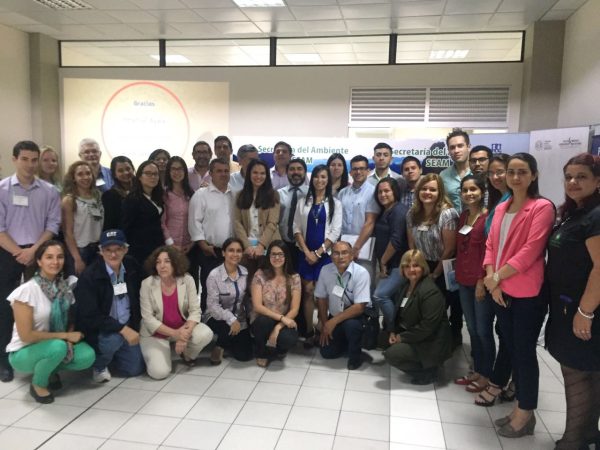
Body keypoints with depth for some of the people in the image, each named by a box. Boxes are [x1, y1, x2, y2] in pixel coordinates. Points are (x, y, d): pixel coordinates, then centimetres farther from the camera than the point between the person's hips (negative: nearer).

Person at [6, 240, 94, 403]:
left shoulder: (65, 286, -4)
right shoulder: (27, 290, -21)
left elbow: (70, 321, 8)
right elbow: (26, 335, -21)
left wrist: (69, 340, -13)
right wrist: (64, 336, -18)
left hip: (55, 346, 5)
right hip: (23, 352, -5)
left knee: (88, 356, -20)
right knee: (58, 347, -34)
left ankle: (50, 371, 9)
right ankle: (38, 384, -4)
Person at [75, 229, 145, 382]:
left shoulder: (133, 267, -4)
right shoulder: (89, 276, -20)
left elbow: (138, 299, 11)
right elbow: (90, 316, -24)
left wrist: (133, 327, 4)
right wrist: (122, 329, -30)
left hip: (127, 326, 5)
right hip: (97, 329, -5)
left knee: (135, 369, 2)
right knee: (114, 339, -36)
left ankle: (107, 355, 31)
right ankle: (98, 364, -1)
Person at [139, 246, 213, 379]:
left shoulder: (187, 280, -12)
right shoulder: (147, 284, -16)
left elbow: (195, 311, -11)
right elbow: (148, 318, -16)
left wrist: (185, 333, -29)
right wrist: (174, 333, -25)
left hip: (182, 328, 2)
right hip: (156, 334, -2)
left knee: (206, 334, -27)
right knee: (159, 372, -21)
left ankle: (187, 355, 8)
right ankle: (153, 354, 17)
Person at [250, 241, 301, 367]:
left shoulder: (294, 277, -4)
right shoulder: (260, 275, -8)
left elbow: (295, 309, -7)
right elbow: (257, 306, -15)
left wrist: (278, 327, -21)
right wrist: (281, 317, -25)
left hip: (284, 322, 0)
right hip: (262, 322, 0)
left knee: (289, 339, -33)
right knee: (265, 321, -36)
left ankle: (281, 348, 9)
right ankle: (261, 352, -1)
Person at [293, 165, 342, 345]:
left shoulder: (335, 203, 4)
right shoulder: (303, 202, 8)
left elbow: (335, 232, -3)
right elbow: (296, 228, 3)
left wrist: (318, 252, -9)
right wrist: (307, 251, -7)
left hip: (325, 254, -1)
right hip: (306, 253, 2)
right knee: (308, 291, 1)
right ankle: (309, 331, 8)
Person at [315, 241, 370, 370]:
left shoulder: (361, 273, -24)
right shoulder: (325, 270, -11)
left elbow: (359, 307, -28)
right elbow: (321, 298, 1)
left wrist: (334, 321, -27)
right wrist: (324, 325, -1)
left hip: (356, 317, -4)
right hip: (334, 318, 4)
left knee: (351, 324, -36)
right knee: (326, 352, -4)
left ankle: (355, 355, -7)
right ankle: (348, 343, 27)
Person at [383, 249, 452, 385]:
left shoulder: (430, 292, -22)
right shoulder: (407, 286, 9)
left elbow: (428, 326, -27)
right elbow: (400, 313, 16)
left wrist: (403, 337, -19)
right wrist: (394, 332, -1)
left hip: (429, 344, -10)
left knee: (392, 354, -19)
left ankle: (427, 371, -1)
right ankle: (422, 365, 14)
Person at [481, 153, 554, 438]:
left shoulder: (542, 207, -10)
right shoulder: (501, 208, 13)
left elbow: (530, 251, -18)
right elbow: (491, 245, 11)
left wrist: (497, 277, -13)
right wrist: (491, 279, -3)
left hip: (527, 293, -6)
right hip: (500, 291, 6)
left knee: (524, 351, 3)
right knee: (510, 345, 17)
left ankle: (525, 413, 16)